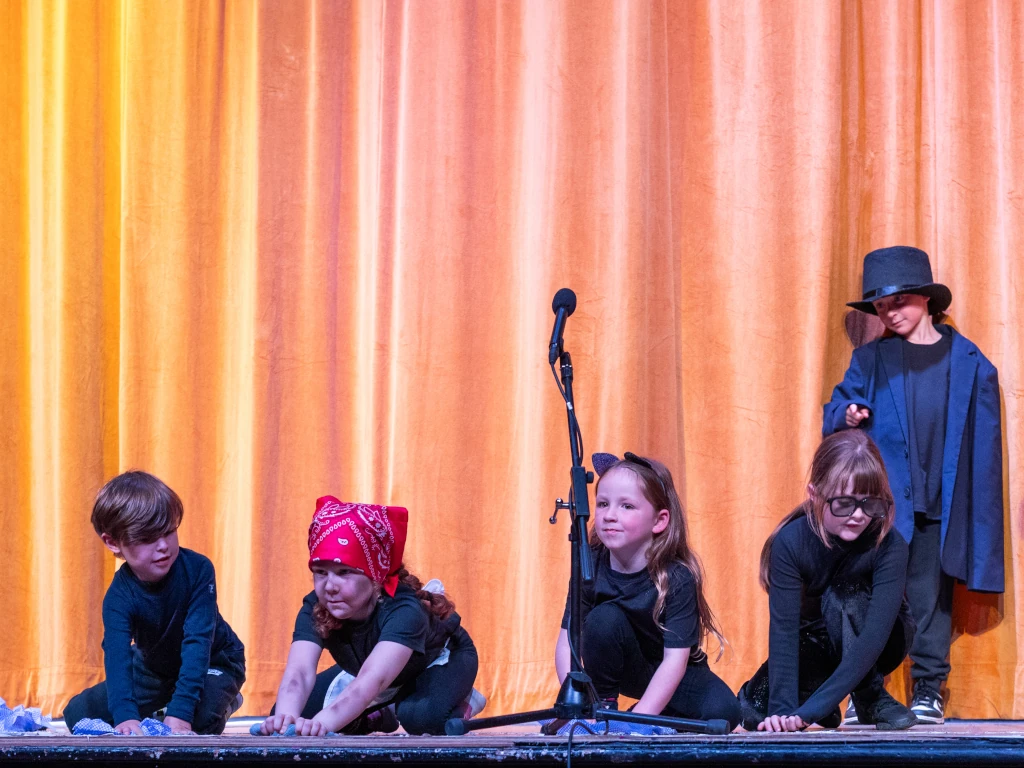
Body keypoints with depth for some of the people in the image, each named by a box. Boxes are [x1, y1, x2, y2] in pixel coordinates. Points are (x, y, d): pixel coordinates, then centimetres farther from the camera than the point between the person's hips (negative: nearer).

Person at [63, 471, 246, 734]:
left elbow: (197, 643, -38)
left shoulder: (198, 569, -32)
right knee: (78, 714, -8)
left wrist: (179, 714, -48)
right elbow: (117, 657, -41)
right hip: (152, 666, 3)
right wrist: (126, 716, -60)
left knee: (201, 717, -36)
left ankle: (224, 702, 0)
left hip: (212, 662, -3)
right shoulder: (119, 597, -27)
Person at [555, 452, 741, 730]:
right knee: (604, 618, -27)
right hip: (624, 668, 1)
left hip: (671, 676, -1)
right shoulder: (590, 566, -18)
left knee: (722, 711, -28)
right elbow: (567, 642, -18)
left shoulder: (678, 578, -27)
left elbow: (675, 660, -29)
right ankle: (603, 707, -9)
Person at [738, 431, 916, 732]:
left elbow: (875, 634, -38)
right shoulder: (791, 541, -25)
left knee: (844, 593, -32)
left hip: (877, 646, -1)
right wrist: (783, 708, -45)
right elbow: (783, 628, -31)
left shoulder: (889, 545, -30)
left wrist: (810, 709, -46)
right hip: (816, 645, 2)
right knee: (755, 710, -23)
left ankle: (872, 700, -14)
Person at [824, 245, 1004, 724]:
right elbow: (835, 413, 13)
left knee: (931, 596, 5)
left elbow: (984, 439, 5)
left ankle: (929, 690, 14)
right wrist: (846, 418, -11)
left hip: (939, 505, 0)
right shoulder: (870, 360, 8)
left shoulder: (968, 361, 4)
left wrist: (979, 507, 0)